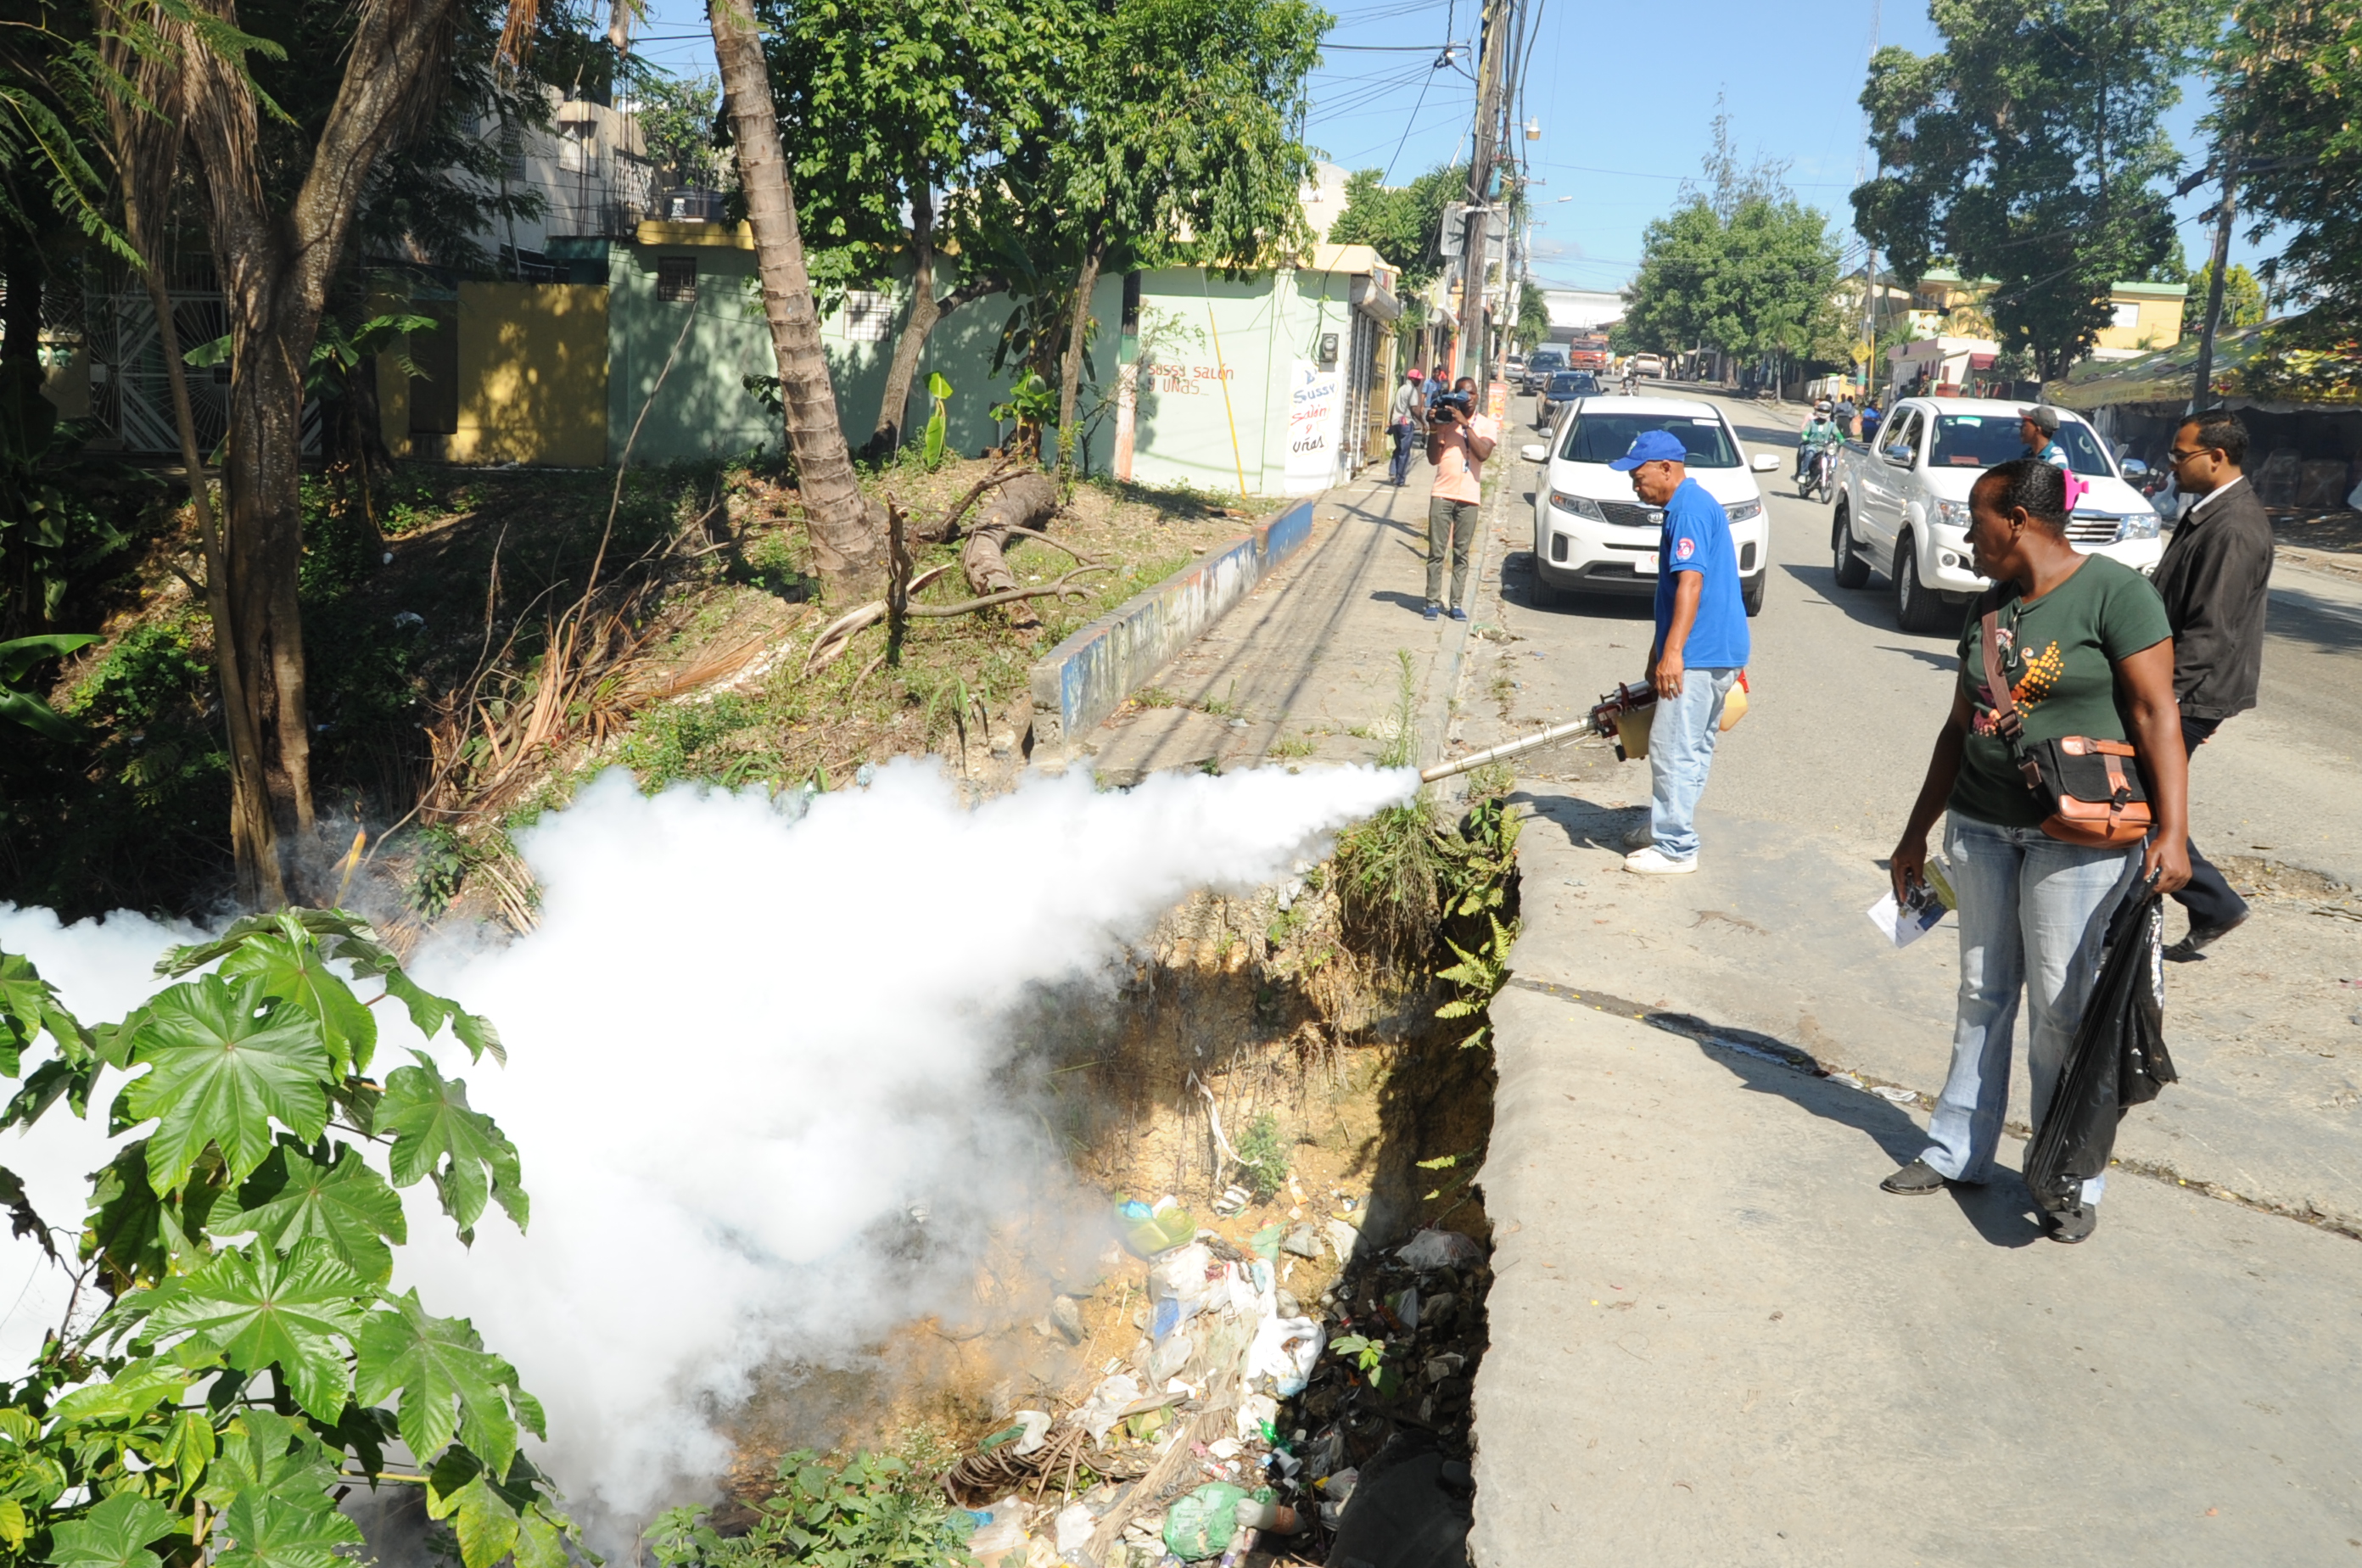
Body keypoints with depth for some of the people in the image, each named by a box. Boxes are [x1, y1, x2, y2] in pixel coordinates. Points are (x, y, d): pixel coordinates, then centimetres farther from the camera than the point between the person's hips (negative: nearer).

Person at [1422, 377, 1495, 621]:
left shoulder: (1487, 425, 6)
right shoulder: (1446, 421, 6)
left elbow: (1483, 453, -13)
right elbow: (1433, 459, 2)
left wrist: (1465, 424, -14)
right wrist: (1433, 430, -9)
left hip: (1469, 497, 0)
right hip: (1442, 494, 0)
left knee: (1461, 553, 3)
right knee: (1436, 551, -1)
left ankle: (1457, 603, 7)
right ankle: (1433, 601, 3)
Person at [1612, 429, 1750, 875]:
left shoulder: (1690, 508, -14)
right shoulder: (1691, 505, 19)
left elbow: (1691, 581, -24)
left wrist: (1672, 651, -28)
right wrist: (1659, 651, 31)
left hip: (1699, 654, -11)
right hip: (1717, 652, 11)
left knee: (1674, 750, -7)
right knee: (1692, 748, 17)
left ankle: (1675, 848, -3)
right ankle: (1664, 829, 27)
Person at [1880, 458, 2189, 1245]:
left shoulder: (2113, 593, -9)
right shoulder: (1987, 609, 11)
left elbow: (2155, 715, -13)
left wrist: (2173, 832, -21)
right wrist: (1917, 832, 18)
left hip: (2081, 834, -6)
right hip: (1983, 825, 6)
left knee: (2063, 1005, -1)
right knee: (1983, 994, 12)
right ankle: (1958, 1149, 23)